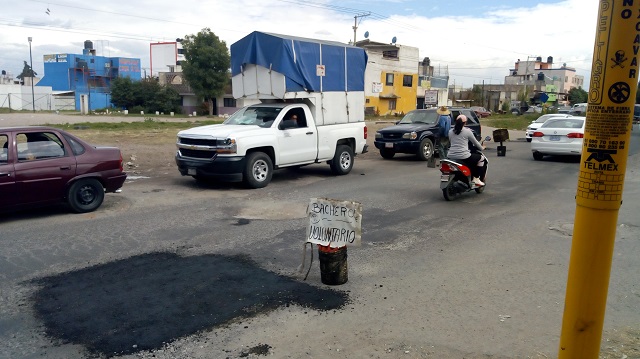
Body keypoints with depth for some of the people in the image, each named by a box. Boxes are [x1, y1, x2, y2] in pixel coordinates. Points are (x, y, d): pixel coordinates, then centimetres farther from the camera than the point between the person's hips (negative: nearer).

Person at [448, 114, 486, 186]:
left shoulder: (450, 131, 9)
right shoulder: (467, 131, -4)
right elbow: (475, 142, 7)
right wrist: (482, 148, 26)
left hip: (451, 156, 6)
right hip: (463, 156, -6)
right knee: (481, 158, 16)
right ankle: (476, 179, 13)